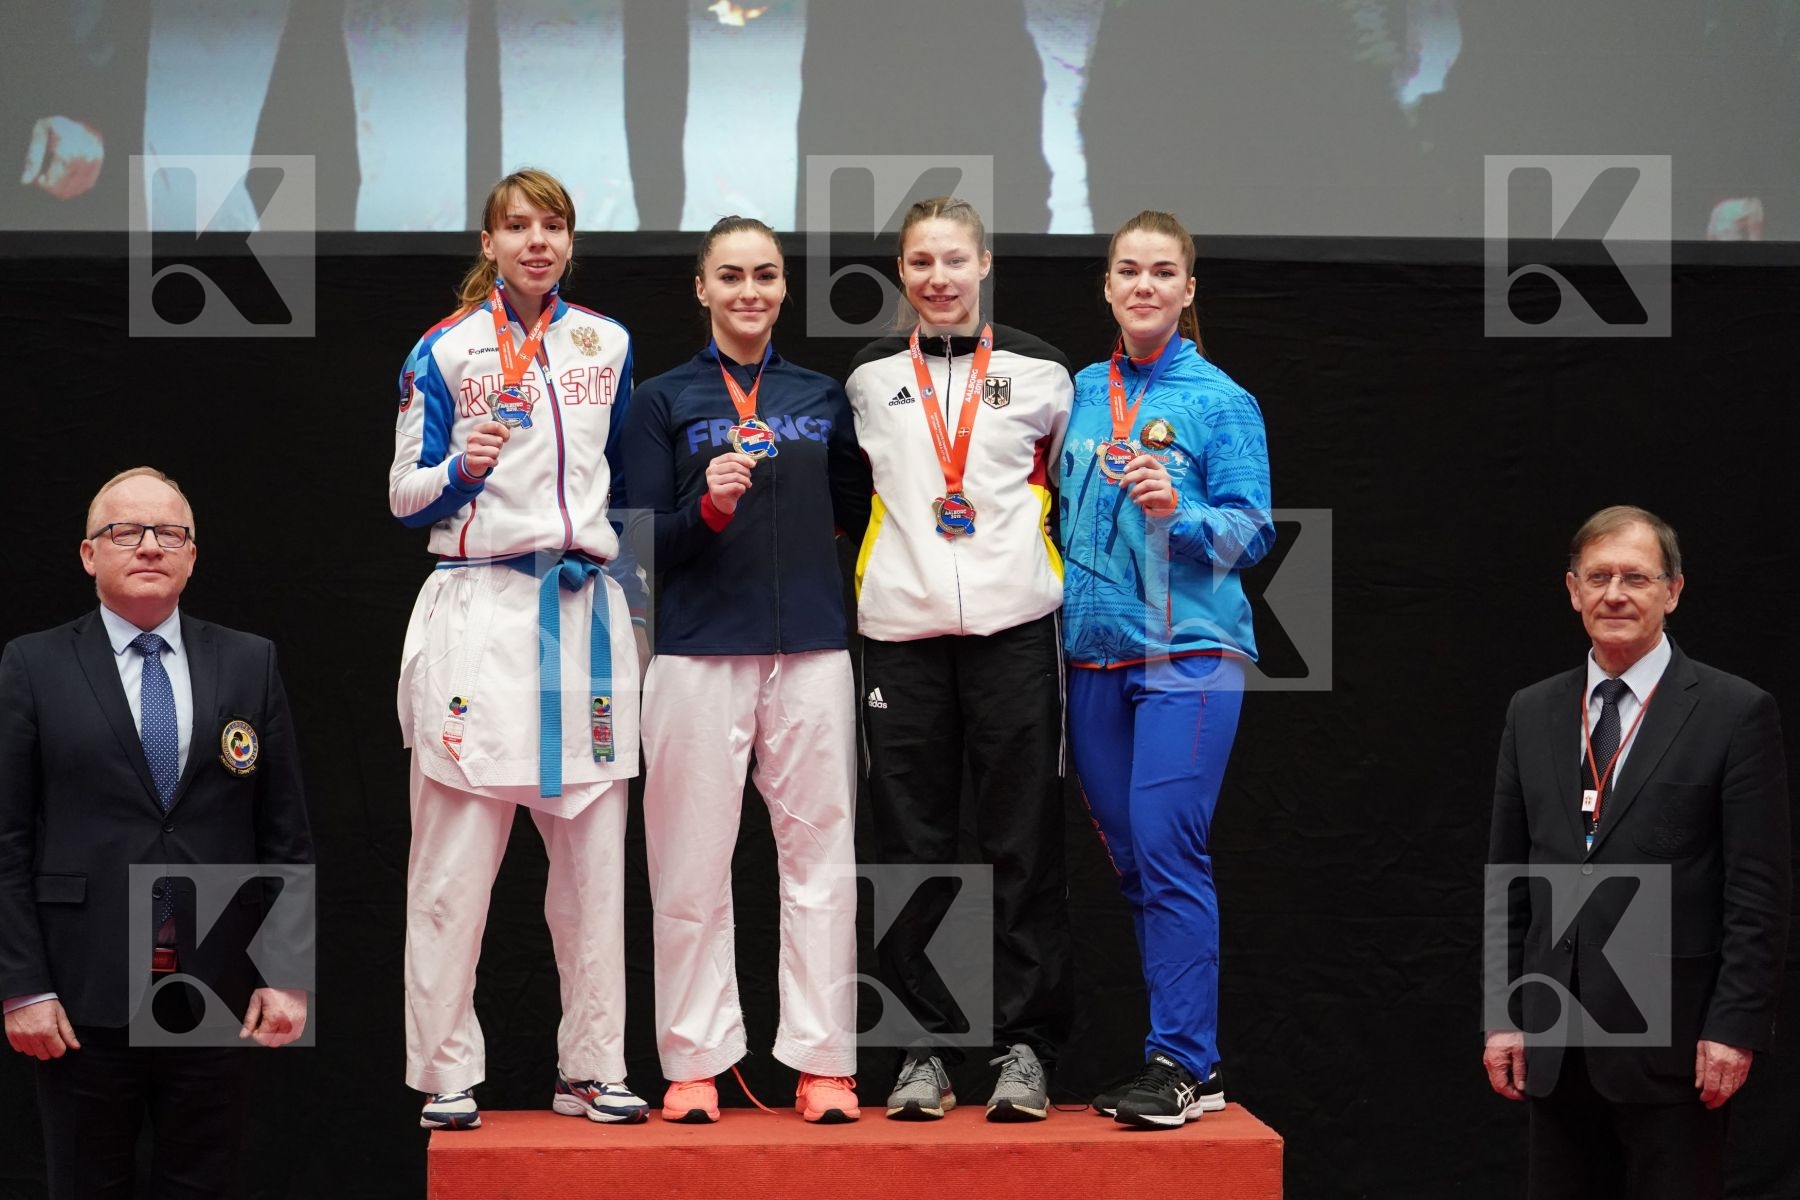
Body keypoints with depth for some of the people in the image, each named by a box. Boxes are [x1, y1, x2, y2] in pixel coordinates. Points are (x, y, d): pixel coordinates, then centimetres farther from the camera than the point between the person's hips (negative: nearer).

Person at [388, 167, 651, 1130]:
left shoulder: (608, 345, 13)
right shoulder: (443, 352, 3)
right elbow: (405, 495, 2)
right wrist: (462, 470, -16)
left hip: (587, 611, 3)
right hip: (479, 609, -3)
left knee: (595, 854, 4)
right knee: (455, 860, -4)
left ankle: (592, 1068, 13)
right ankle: (447, 1073, 4)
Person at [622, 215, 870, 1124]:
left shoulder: (823, 397, 13)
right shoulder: (663, 401, 6)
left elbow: (855, 515, 19)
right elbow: (646, 543, 1)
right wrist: (707, 506, -17)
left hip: (812, 652, 2)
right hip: (700, 653, -2)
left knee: (819, 859, 0)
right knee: (693, 868, -1)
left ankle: (823, 1062, 5)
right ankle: (694, 1064, 7)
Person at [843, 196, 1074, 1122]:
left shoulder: (1036, 370, 7)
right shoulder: (867, 377, 10)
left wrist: (1034, 559, 11)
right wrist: (888, 561, 13)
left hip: (1013, 624, -1)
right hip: (902, 628, 1)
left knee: (1024, 839, -1)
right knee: (911, 842, 2)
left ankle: (1025, 1045, 4)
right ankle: (925, 1046, 8)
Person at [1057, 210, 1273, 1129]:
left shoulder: (1220, 399, -2)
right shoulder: (1082, 391, 12)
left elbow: (1252, 531, -5)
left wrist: (1177, 512, -21)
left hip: (1188, 649, -5)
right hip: (1095, 651, 5)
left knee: (1167, 850, -12)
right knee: (1130, 856, 8)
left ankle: (1184, 1064, -6)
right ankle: (1181, 1049, 17)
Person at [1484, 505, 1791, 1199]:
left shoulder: (1735, 713, -4)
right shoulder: (1532, 714, 10)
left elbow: (1759, 891, -6)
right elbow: (1508, 881, 12)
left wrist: (1736, 1029, -11)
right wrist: (1501, 1016, 7)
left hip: (1673, 1041, -4)